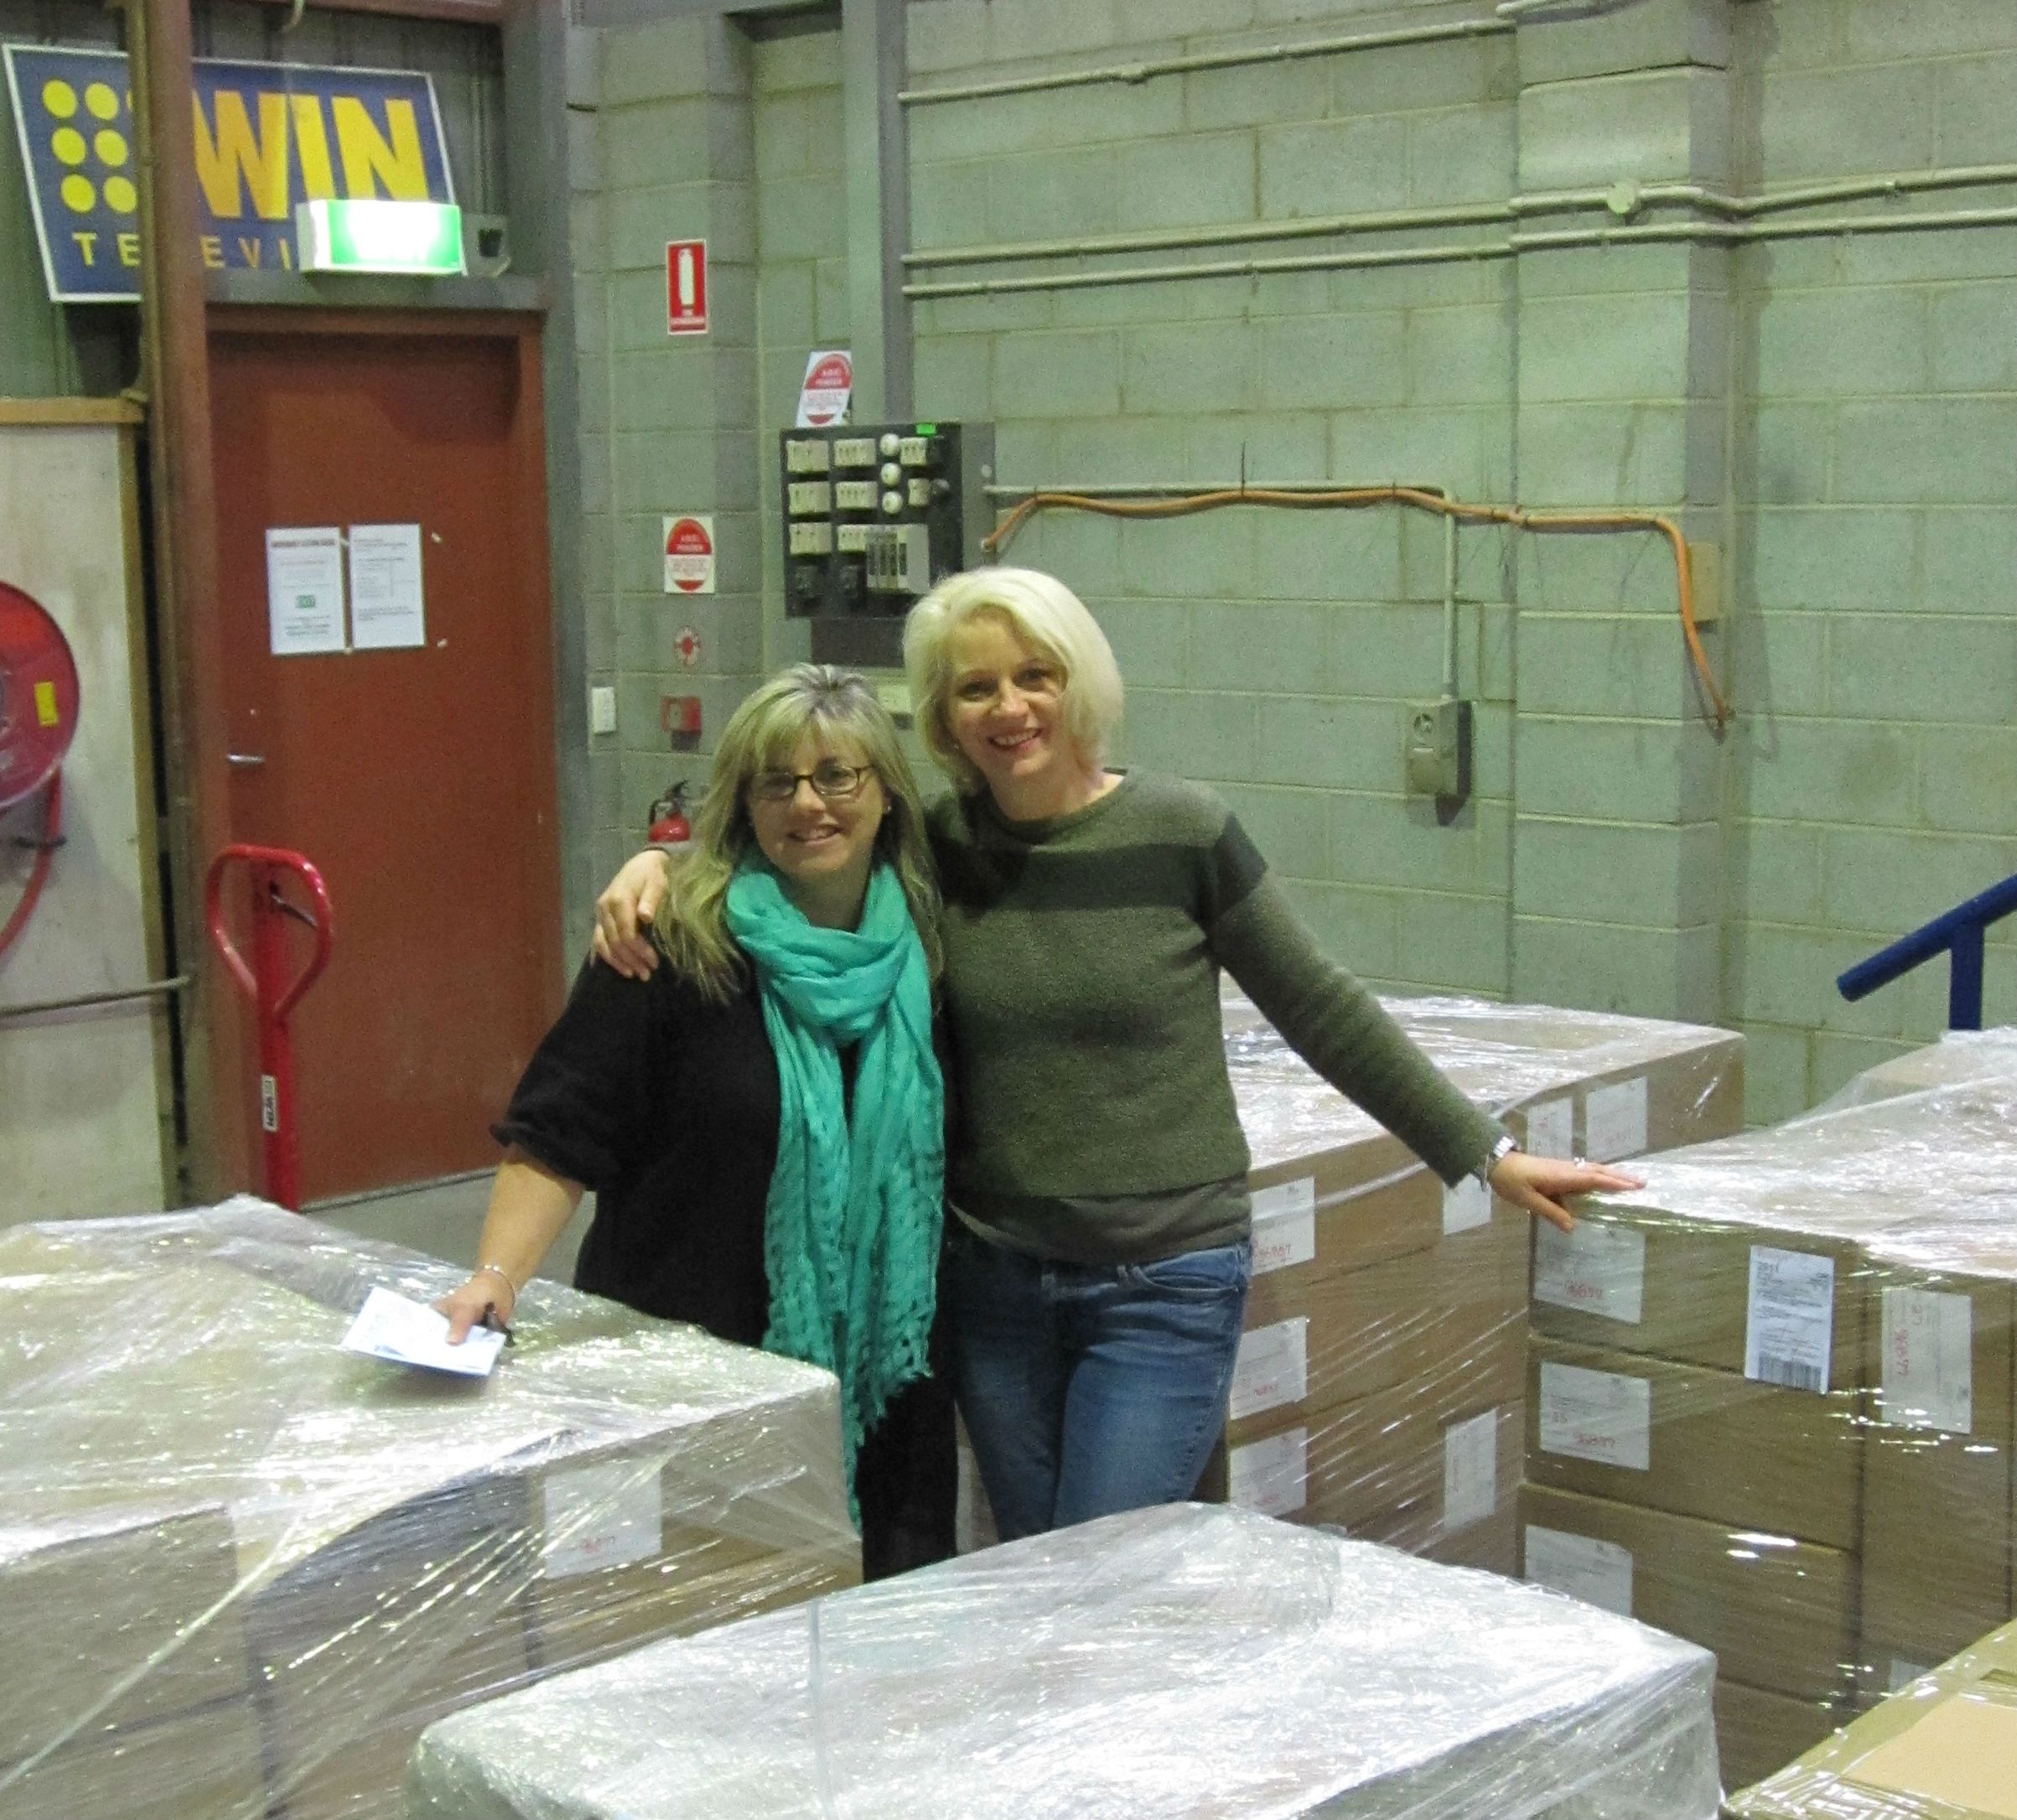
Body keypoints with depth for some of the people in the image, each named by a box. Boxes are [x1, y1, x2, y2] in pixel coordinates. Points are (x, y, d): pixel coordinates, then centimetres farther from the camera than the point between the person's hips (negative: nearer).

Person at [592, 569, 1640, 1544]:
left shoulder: (1180, 835, -8)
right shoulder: (932, 850, -1)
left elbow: (1320, 1011, -1)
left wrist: (1485, 1155, 2)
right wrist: (657, 865, -12)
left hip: (1163, 1285, -3)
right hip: (994, 1279, 4)